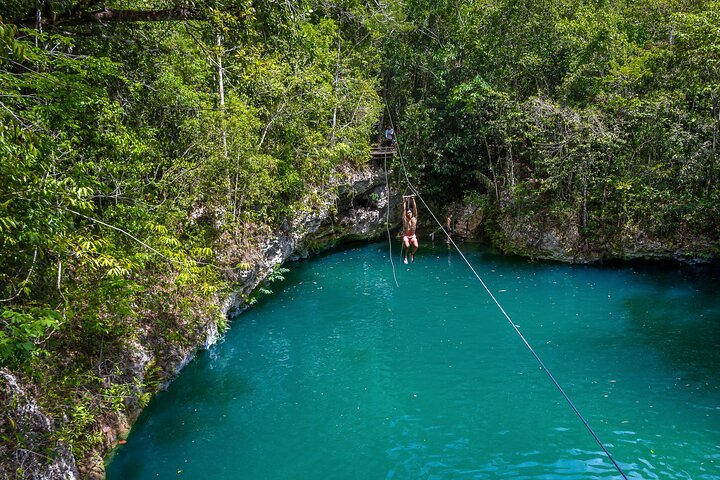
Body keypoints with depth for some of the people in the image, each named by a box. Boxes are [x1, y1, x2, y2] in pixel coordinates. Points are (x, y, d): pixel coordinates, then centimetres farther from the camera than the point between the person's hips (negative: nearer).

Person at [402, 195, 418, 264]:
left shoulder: (414, 219, 1)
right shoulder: (405, 219, -1)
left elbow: (415, 208, -2)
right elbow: (404, 209, -3)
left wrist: (413, 199, -4)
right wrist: (404, 201, -4)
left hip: (413, 236, 1)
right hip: (406, 236, -1)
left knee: (416, 246, -28)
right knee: (407, 246, -32)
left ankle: (412, 254, 9)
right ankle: (405, 256, 0)